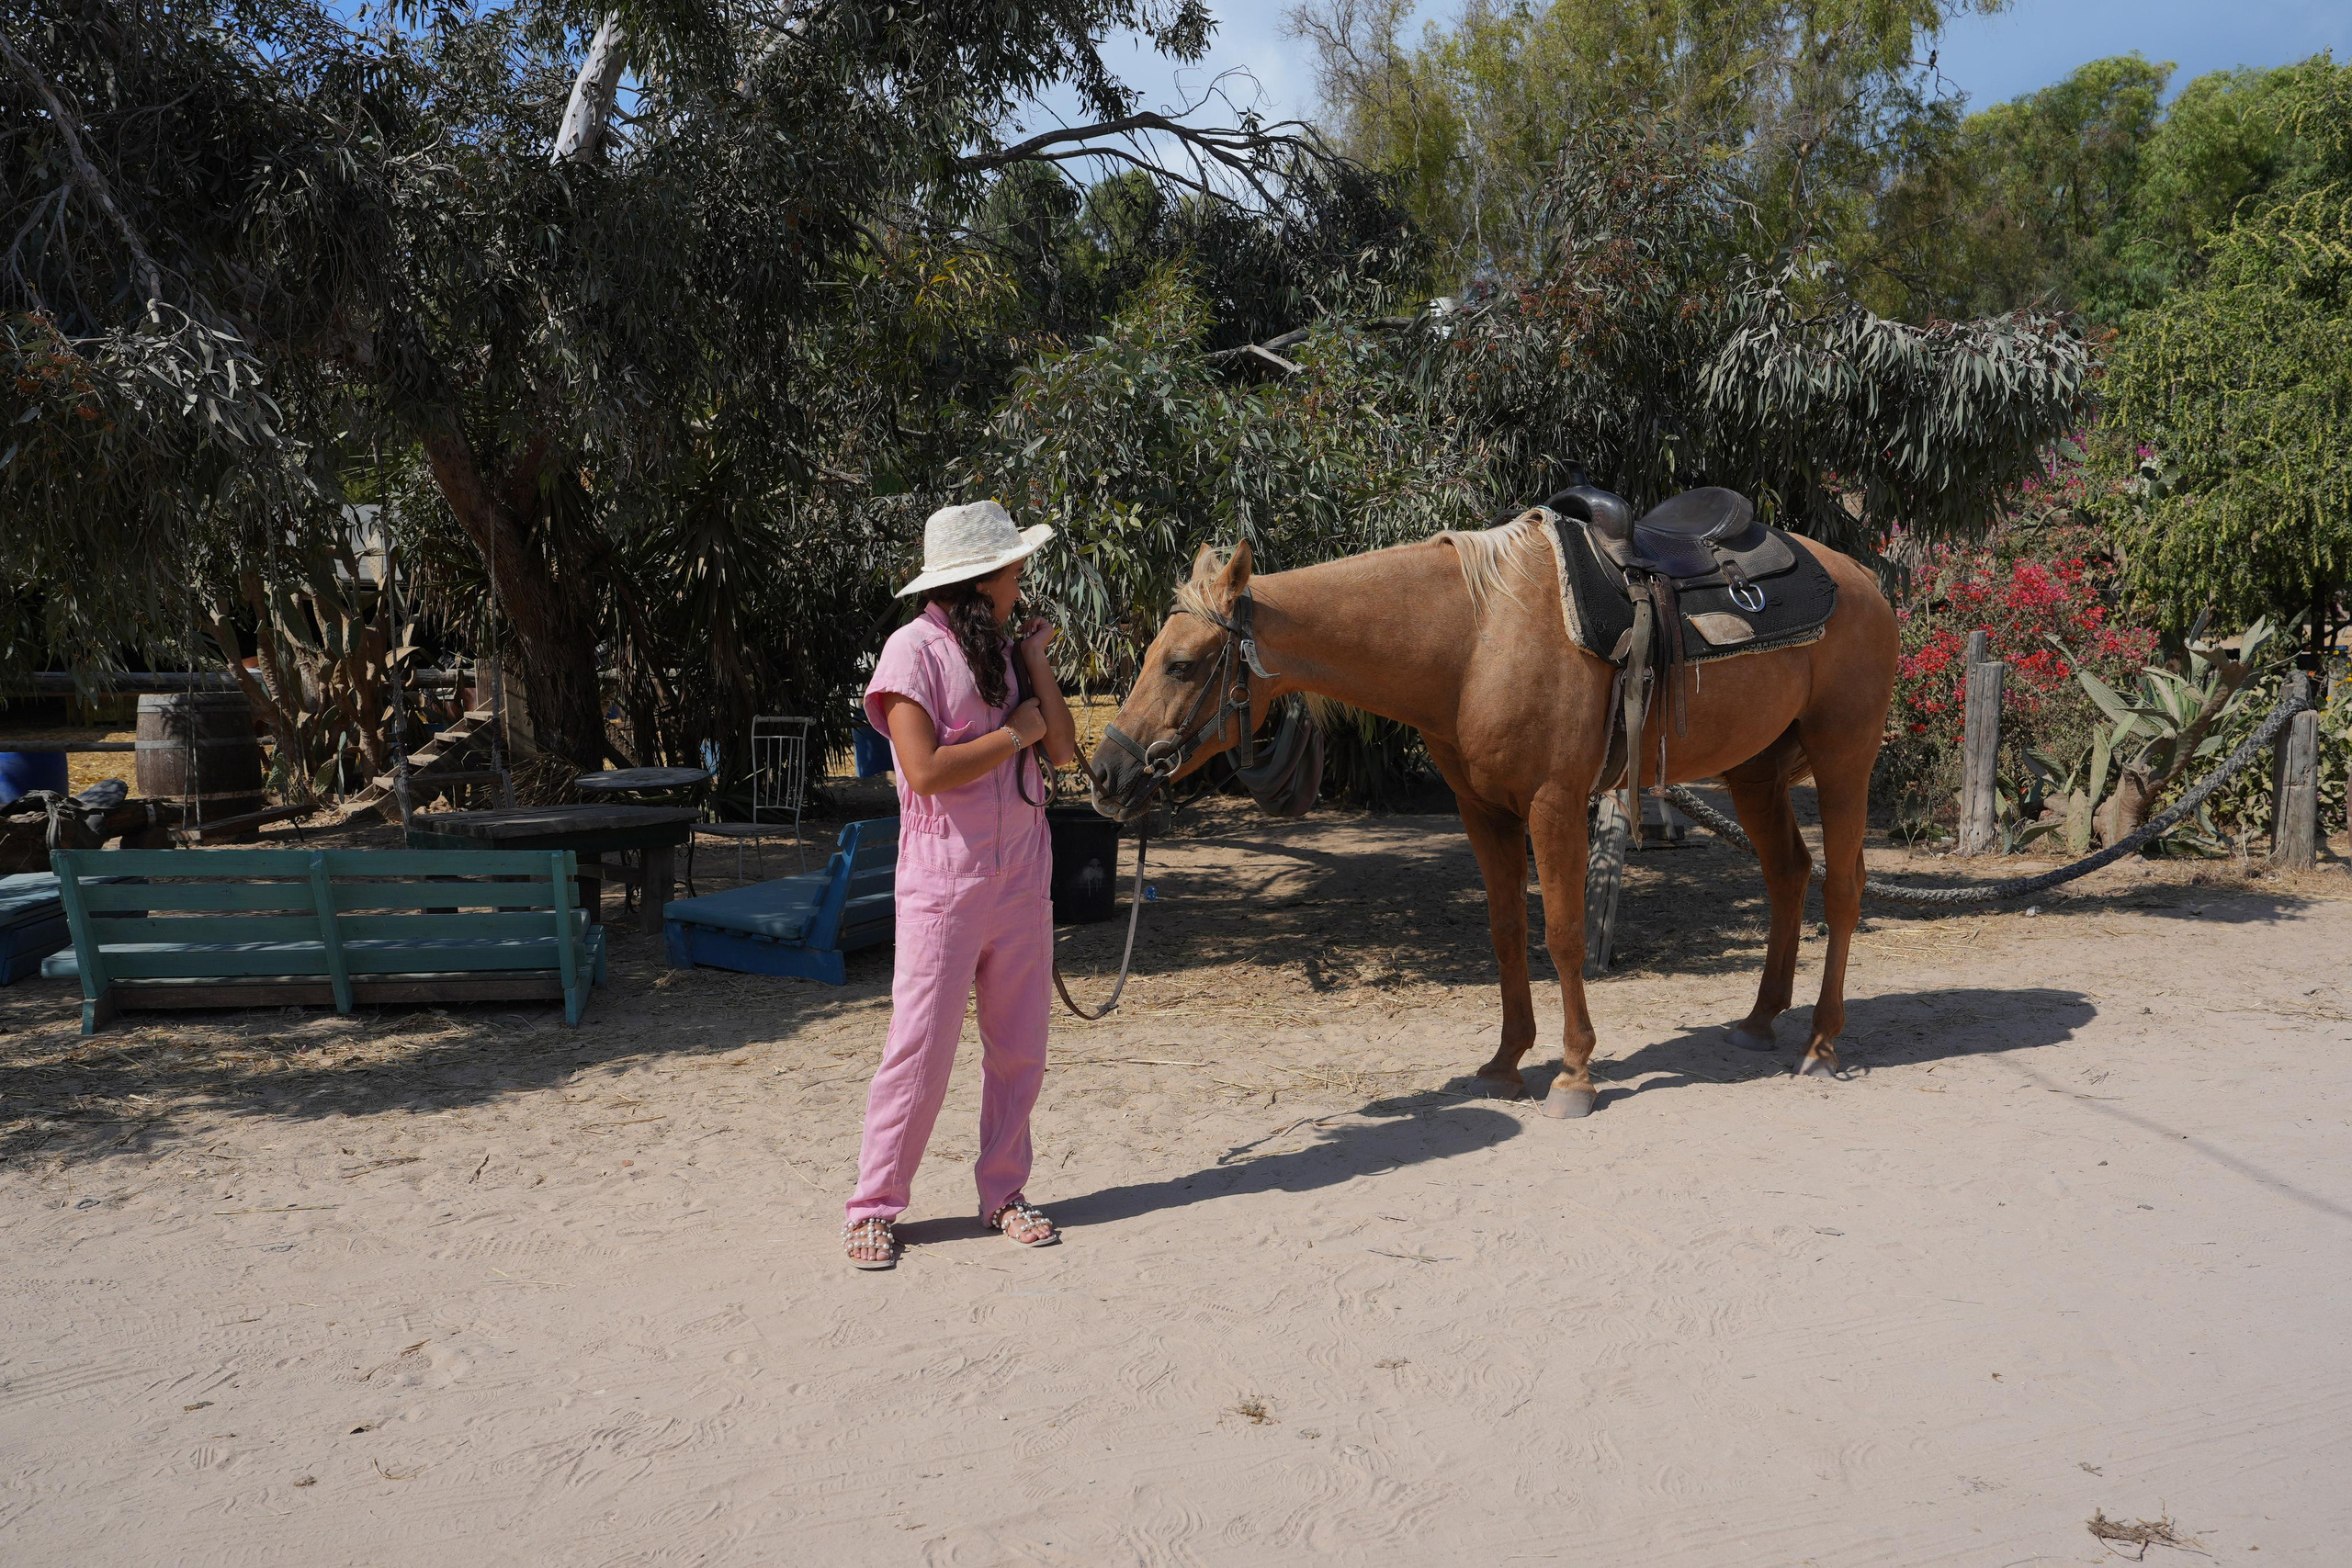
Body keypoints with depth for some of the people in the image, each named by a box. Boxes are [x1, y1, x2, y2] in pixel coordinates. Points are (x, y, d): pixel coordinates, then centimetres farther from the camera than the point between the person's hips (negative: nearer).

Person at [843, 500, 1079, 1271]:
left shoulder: (1005, 649, 11)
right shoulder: (916, 649, -9)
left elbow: (1063, 750, 5)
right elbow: (926, 770, -19)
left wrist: (1036, 659, 0)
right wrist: (1015, 733, -11)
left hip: (1022, 880, 6)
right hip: (944, 881, -6)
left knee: (1018, 1048, 10)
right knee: (921, 1047, -3)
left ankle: (1004, 1193, 23)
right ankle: (874, 1207, 11)